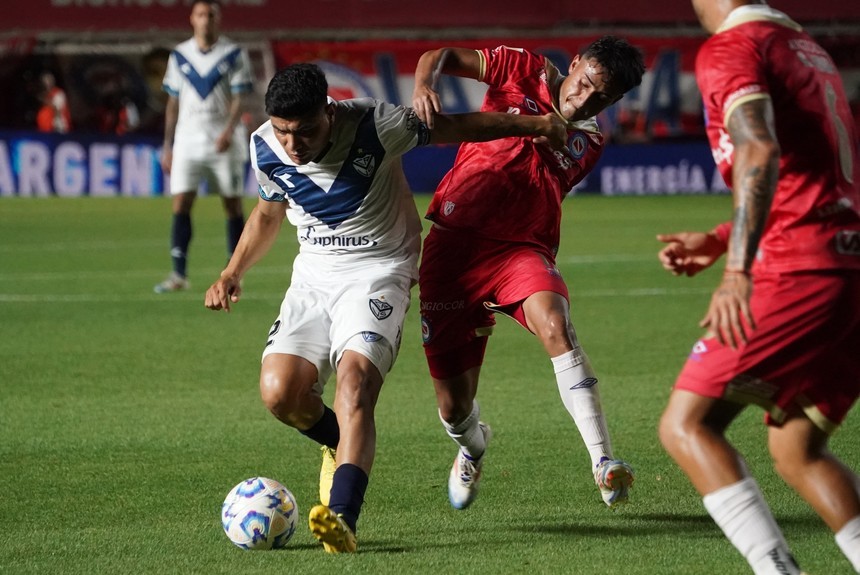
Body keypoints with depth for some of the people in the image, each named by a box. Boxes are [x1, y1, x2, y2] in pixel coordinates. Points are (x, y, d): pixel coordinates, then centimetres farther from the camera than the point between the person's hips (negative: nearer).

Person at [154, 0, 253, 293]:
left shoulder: (234, 55, 0)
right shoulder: (179, 55, 8)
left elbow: (239, 98, -7)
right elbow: (173, 103, 13)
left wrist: (228, 131, -24)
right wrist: (167, 146, 10)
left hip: (224, 142, -2)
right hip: (188, 140, 2)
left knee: (233, 206, 1)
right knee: (180, 205, -8)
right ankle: (179, 275, -9)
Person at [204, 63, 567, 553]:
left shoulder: (373, 126, -19)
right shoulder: (265, 150, -5)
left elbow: (454, 127, -4)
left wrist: (532, 124, 3)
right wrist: (233, 273, 9)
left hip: (378, 270, -4)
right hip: (314, 274, 5)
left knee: (355, 378, -29)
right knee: (280, 392, -16)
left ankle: (341, 517, -40)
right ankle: (343, 444, 18)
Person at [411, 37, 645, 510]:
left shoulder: (588, 144, 11)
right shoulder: (522, 71, 1)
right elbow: (442, 57, -2)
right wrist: (423, 85, -23)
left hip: (519, 248, 2)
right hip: (452, 245, -1)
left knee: (556, 325, -34)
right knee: (454, 407, 2)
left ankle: (603, 462, -38)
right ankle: (472, 448, 41)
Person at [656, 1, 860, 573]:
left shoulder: (730, 48, -4)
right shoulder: (809, 48, 24)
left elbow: (761, 154, -22)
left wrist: (737, 271, -31)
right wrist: (720, 241, 32)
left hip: (801, 272, -9)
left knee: (687, 424, -6)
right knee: (797, 448, 17)